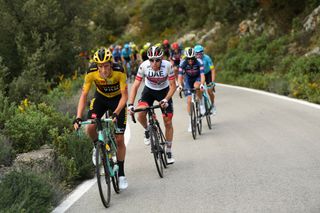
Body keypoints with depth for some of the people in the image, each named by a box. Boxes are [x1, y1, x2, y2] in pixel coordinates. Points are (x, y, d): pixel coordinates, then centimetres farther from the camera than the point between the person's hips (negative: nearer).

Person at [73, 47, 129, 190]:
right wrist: (78, 117, -34)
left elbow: (124, 96, -29)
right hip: (100, 98, 2)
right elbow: (84, 95, -24)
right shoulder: (91, 73, -28)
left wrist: (116, 113, -43)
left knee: (119, 139, -6)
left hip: (117, 99, -2)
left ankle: (121, 174, 8)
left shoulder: (119, 71, -33)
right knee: (90, 128, -23)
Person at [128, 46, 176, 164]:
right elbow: (135, 85, -23)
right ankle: (147, 130, 10)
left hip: (164, 91, 0)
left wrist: (166, 99, -34)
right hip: (149, 90, 0)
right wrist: (130, 104, -33)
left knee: (168, 123, -2)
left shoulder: (167, 65, -27)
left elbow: (173, 86, -20)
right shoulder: (144, 66, -27)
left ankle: (169, 151, 15)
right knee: (140, 115, -25)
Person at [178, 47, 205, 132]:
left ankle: (201, 104, -13)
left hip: (197, 78, -1)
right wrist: (179, 85, -46)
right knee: (189, 100, -8)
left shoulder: (199, 62, -29)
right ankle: (191, 121, 3)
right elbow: (180, 76, -28)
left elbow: (202, 75, -37)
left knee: (196, 86, -37)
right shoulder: (183, 63, -25)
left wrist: (202, 84, -55)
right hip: (188, 79, 2)